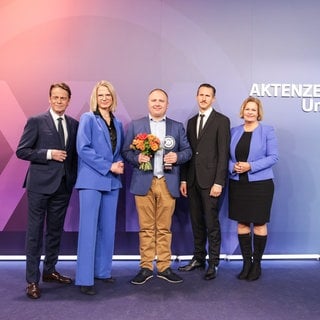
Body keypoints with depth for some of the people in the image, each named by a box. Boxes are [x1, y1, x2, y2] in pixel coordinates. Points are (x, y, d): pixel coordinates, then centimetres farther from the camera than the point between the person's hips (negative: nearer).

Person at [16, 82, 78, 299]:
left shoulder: (74, 124, 9)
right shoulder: (36, 122, -3)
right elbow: (21, 151, -6)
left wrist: (74, 176, 2)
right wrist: (48, 154, -16)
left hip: (64, 184, 5)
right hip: (40, 184, -5)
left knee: (56, 230, 15)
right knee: (35, 232, 1)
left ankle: (49, 271, 30)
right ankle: (32, 280, 10)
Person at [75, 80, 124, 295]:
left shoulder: (117, 124, 15)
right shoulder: (88, 118, -2)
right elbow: (83, 148, -11)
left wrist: (120, 165, -4)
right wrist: (108, 167, -14)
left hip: (112, 181, 6)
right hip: (92, 180, -6)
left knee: (108, 228, 10)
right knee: (89, 229, -5)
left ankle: (103, 271, 23)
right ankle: (85, 279, 3)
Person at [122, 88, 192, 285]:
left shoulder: (178, 127, 12)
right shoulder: (135, 126, 9)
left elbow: (187, 151, 11)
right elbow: (126, 151, 6)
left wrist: (177, 156, -9)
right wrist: (137, 158, -13)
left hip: (167, 184, 1)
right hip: (143, 183, -1)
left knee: (164, 228, 6)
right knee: (146, 228, 4)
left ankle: (164, 267, 17)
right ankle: (146, 268, 14)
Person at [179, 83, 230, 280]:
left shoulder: (222, 121, -3)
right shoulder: (192, 121, 16)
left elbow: (223, 153, -9)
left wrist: (219, 182, -15)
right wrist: (184, 179, 9)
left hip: (210, 180, -6)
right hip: (193, 180, 6)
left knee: (211, 223, 0)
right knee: (196, 222, 12)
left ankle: (213, 263, 12)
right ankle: (199, 258, 24)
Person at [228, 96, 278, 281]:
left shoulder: (267, 131, -2)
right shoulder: (234, 131, 9)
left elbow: (273, 157, -7)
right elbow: (227, 156, 10)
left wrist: (250, 166, -17)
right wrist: (233, 166, -11)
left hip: (260, 183, -3)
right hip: (238, 184, 4)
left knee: (259, 224, 4)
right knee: (242, 223, 8)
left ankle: (257, 263, 17)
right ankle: (246, 262, 19)